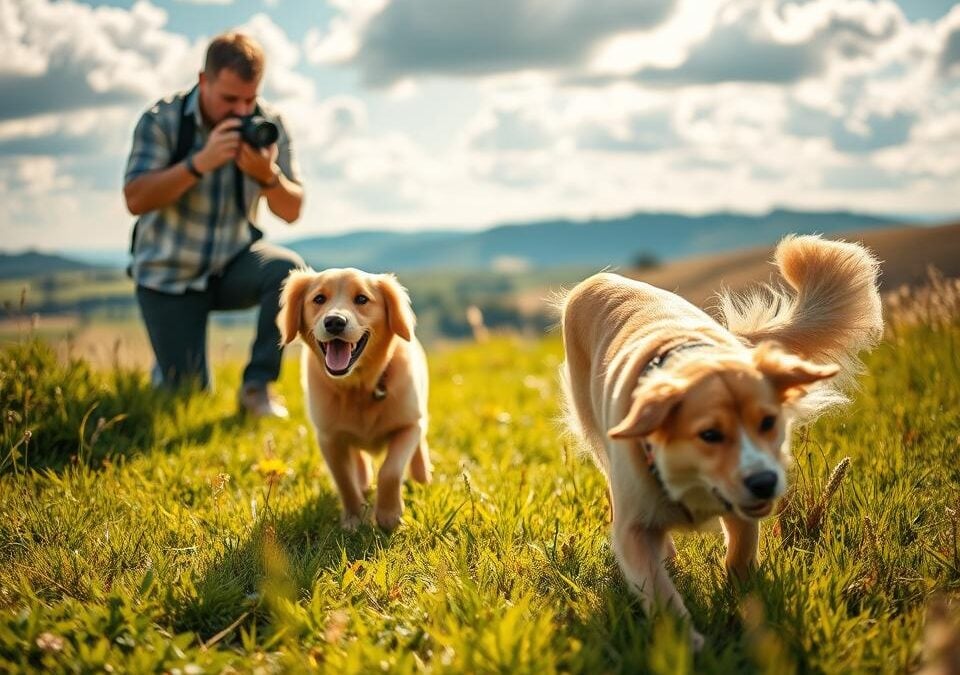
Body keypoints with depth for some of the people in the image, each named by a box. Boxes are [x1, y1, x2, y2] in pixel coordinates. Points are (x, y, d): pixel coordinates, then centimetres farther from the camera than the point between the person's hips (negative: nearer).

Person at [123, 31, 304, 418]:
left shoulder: (268, 124, -9)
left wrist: (268, 175, -30)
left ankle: (257, 385, -18)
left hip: (234, 264, 2)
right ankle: (166, 371, 34)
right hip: (168, 275, -2)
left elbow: (292, 211, -8)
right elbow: (135, 200, -26)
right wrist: (200, 162, -37)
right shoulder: (162, 120, -15)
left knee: (289, 270, -31)